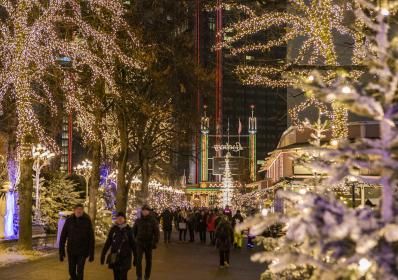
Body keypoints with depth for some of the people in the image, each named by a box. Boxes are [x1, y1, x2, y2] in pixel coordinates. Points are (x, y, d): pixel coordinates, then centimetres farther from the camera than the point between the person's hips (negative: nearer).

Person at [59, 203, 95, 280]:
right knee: (71, 271, 12)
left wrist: (91, 253, -7)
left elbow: (91, 238, -5)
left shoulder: (87, 221, -6)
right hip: (71, 251, 2)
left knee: (80, 271, -6)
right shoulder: (69, 220, -4)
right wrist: (61, 251, -4)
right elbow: (63, 237, -1)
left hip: (82, 251, -2)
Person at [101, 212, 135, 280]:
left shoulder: (128, 230, 0)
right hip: (115, 257, 2)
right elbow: (107, 243, 7)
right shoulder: (113, 229, 4)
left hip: (125, 257, -2)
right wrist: (103, 254, 3)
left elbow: (132, 244, 3)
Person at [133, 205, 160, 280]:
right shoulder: (138, 220, 1)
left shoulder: (153, 221, -6)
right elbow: (134, 231, 10)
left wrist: (155, 243, -14)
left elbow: (156, 232, -7)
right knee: (138, 259, -12)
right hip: (139, 243, 1)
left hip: (149, 243, -1)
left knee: (148, 260, 7)